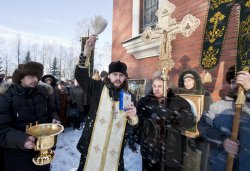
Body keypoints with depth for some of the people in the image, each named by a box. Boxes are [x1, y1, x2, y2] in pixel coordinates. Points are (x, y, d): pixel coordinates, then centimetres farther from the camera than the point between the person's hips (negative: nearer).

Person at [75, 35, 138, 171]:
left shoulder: (130, 97, 1)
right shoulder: (98, 88, -1)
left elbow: (134, 125, 3)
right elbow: (80, 75, -12)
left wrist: (133, 117, -20)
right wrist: (85, 54, -25)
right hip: (91, 148, 0)